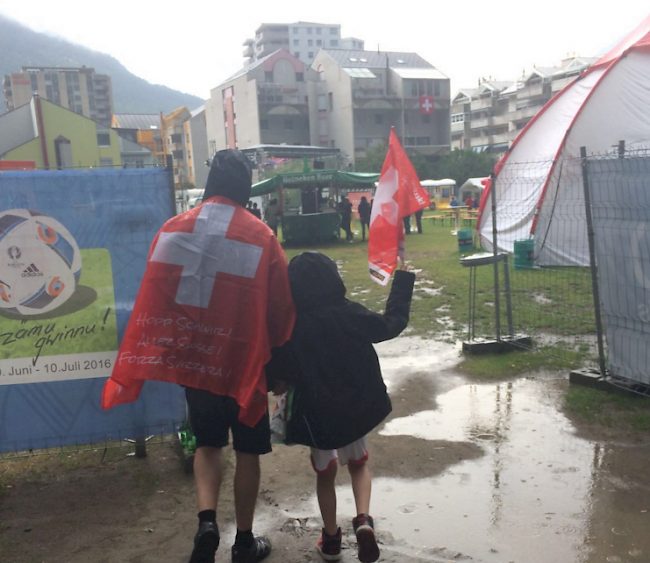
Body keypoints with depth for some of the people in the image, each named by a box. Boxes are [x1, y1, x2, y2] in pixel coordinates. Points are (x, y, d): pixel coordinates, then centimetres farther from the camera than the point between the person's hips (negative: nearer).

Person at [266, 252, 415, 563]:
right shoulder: (349, 314, -14)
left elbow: (275, 376, -8)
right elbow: (393, 322, -2)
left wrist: (279, 383, 16)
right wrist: (403, 277, 7)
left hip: (316, 413, 0)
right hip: (355, 407, 1)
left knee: (325, 473, 22)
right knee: (358, 463, 25)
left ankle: (331, 538, 32)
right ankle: (363, 519, 4)